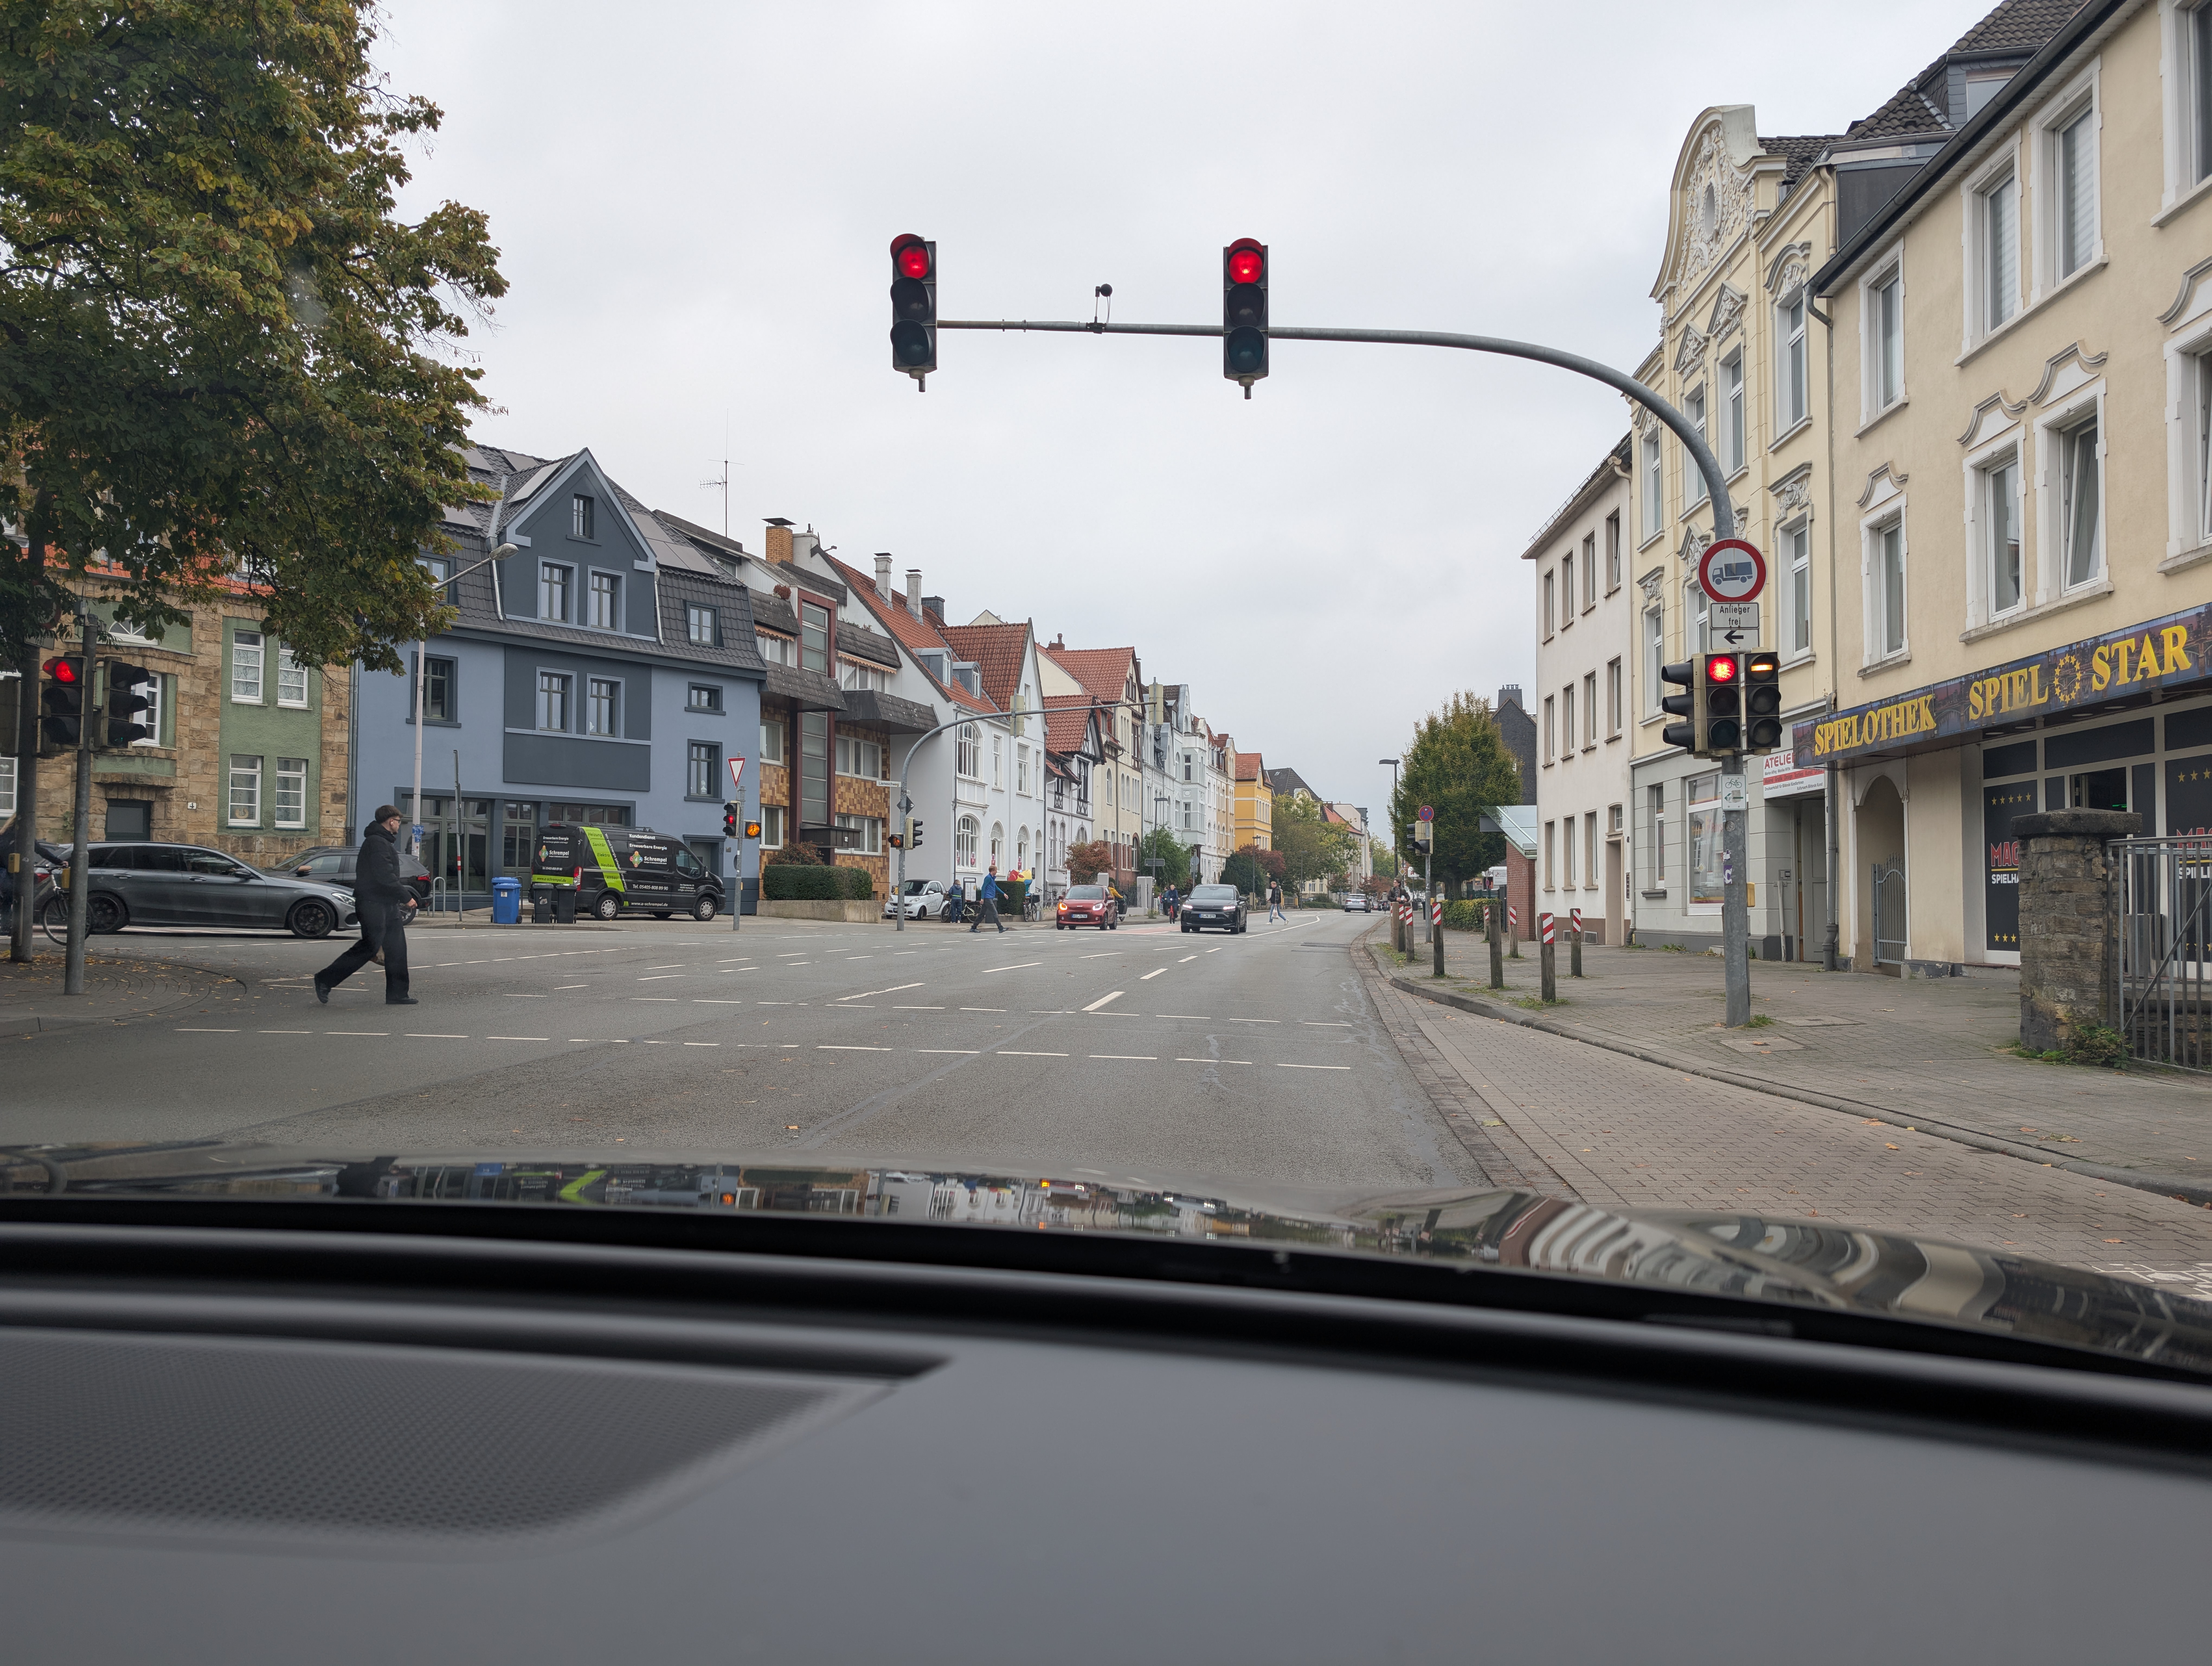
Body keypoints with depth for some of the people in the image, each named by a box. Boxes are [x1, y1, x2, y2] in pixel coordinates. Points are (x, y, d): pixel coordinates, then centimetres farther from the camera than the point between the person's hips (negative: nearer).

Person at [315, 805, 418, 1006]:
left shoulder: (385, 842, 20)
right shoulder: (376, 842, -14)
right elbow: (384, 877, -22)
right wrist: (406, 897, -16)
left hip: (388, 904, 10)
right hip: (374, 904, -10)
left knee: (397, 949, 6)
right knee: (370, 946, -10)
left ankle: (397, 994, 8)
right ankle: (325, 980, 0)